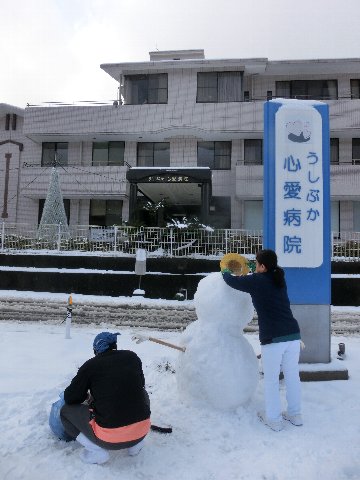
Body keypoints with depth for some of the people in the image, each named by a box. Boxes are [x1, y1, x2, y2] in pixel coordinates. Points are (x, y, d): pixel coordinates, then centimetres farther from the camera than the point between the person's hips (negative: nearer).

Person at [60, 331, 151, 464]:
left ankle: (96, 450, 2)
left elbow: (70, 398, 4)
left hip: (110, 438, -3)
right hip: (142, 432, 3)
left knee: (66, 411, 18)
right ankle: (136, 443, 21)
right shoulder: (132, 357, 5)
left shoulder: (90, 365, -3)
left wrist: (87, 397, 24)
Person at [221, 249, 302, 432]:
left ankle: (274, 419, 23)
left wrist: (225, 271, 26)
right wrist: (247, 276, 38)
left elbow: (232, 281, 5)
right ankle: (295, 414, 33)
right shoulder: (280, 280, 13)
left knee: (271, 379, 11)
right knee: (292, 375, 19)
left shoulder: (257, 281, -5)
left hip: (273, 338, -6)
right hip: (293, 334, 6)